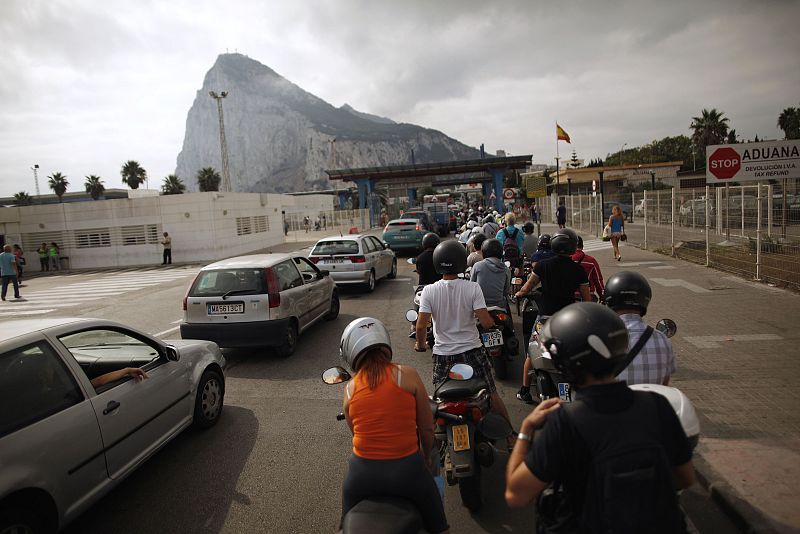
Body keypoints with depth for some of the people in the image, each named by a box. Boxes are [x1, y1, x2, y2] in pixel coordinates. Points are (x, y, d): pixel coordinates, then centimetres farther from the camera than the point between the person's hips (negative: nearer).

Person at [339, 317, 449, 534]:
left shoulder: (350, 388, 0)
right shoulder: (407, 374, -7)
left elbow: (356, 431, 8)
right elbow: (427, 428, -2)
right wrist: (426, 456, 18)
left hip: (362, 473, 2)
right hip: (406, 469, -1)